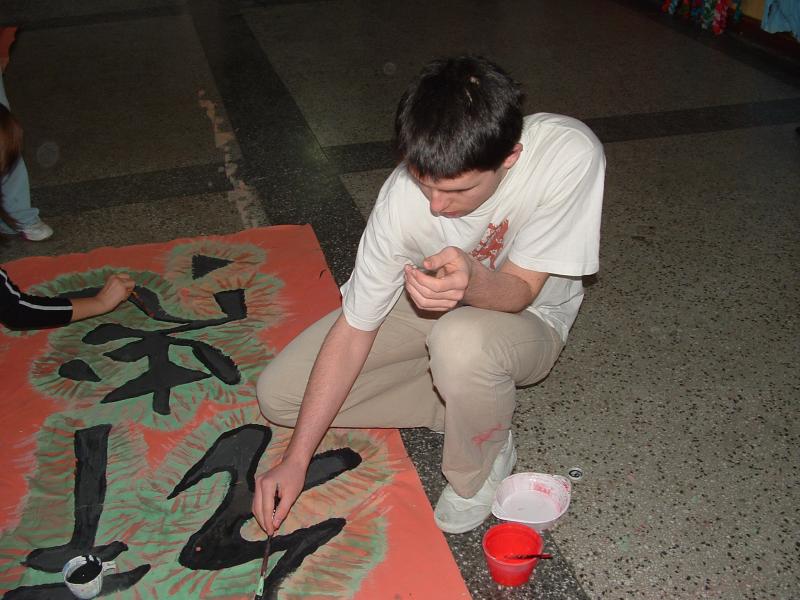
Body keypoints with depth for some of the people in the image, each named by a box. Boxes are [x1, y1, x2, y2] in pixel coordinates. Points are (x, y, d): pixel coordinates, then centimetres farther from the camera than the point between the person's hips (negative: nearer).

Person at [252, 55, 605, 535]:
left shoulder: (570, 154, -32)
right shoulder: (404, 197, -27)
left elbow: (520, 289, -25)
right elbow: (353, 330, -20)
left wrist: (472, 282, -51)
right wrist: (296, 460, -20)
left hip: (528, 320, -3)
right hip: (429, 302, 3)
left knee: (462, 339, -42)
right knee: (278, 395, -7)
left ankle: (481, 470, -7)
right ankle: (473, 405, 0)